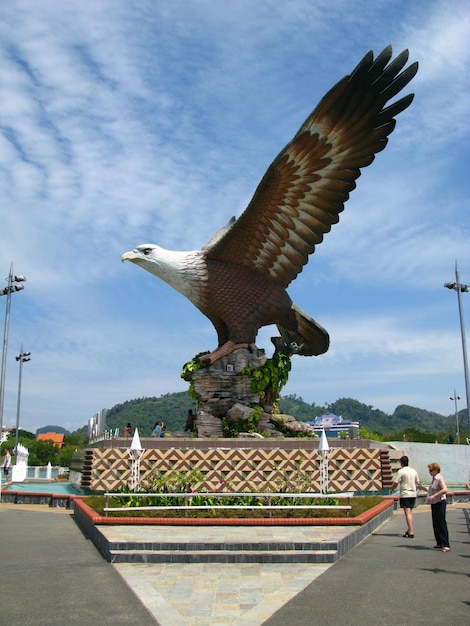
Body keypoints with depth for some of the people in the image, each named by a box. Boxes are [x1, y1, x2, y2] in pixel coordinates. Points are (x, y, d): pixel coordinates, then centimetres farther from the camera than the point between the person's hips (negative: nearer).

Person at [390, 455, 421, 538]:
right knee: (410, 512, 14)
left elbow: (396, 483, -10)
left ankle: (411, 532, -9)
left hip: (405, 495, -6)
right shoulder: (414, 471, 8)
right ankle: (409, 530, 20)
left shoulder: (401, 471, -10)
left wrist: (392, 489, 9)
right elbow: (418, 483, 18)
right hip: (413, 494, 6)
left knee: (407, 513, -5)